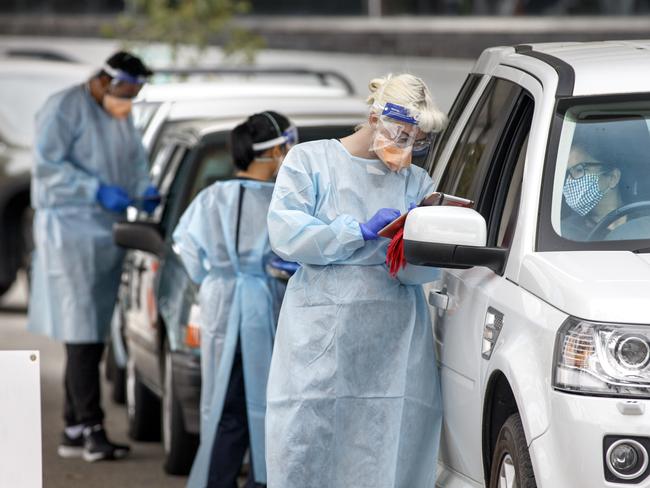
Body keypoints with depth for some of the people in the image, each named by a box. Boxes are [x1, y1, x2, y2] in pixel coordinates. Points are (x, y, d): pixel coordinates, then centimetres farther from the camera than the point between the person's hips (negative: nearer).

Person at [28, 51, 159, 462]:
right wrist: (98, 190, -20)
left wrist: (144, 191, 5)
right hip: (70, 229, -8)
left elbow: (136, 162, 26)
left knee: (92, 335, 7)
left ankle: (73, 432, 10)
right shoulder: (65, 109, -9)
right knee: (83, 334, -13)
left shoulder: (123, 118, 15)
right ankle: (91, 429, -15)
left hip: (108, 233, 8)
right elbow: (47, 164, -15)